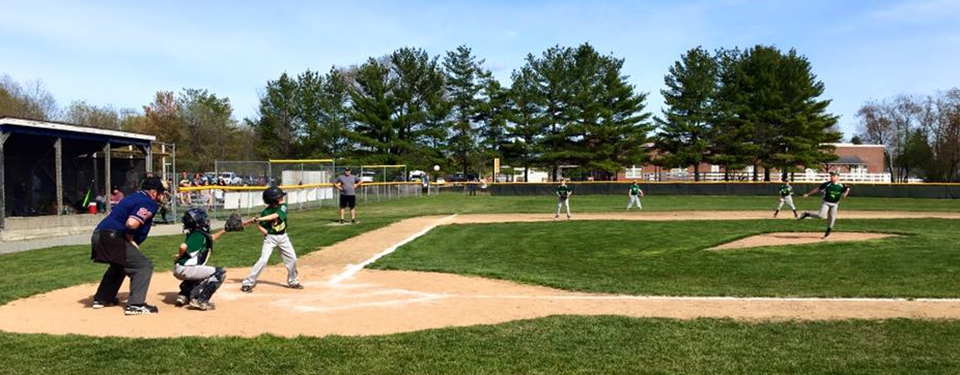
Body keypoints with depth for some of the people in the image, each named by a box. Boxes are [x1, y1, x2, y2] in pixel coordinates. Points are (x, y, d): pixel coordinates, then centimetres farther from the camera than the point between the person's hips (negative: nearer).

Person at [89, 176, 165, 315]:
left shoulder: (133, 197, 24)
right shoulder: (149, 203, -5)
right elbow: (131, 223, -21)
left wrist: (129, 239, 9)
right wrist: (130, 238, -4)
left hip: (98, 236, 10)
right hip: (112, 239, -10)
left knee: (119, 264, 33)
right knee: (144, 265, -7)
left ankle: (101, 298, 39)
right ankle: (135, 304, -15)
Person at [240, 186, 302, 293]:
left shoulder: (283, 207, -12)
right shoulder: (266, 212, -16)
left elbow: (274, 216, -30)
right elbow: (259, 225, -5)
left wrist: (257, 219, -37)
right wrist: (264, 231, -27)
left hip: (283, 236, 4)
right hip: (270, 237, -4)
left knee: (292, 259, 7)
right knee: (263, 260, -15)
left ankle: (292, 281, 27)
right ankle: (247, 283, -9)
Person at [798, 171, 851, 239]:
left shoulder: (841, 186, -4)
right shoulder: (827, 184, -8)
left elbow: (843, 197, 6)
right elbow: (817, 189, 0)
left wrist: (847, 191, -13)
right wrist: (808, 194, 2)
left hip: (834, 204, 2)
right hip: (826, 203, -2)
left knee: (832, 218, 5)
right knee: (821, 215, -21)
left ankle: (828, 233, 19)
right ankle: (806, 214, -1)